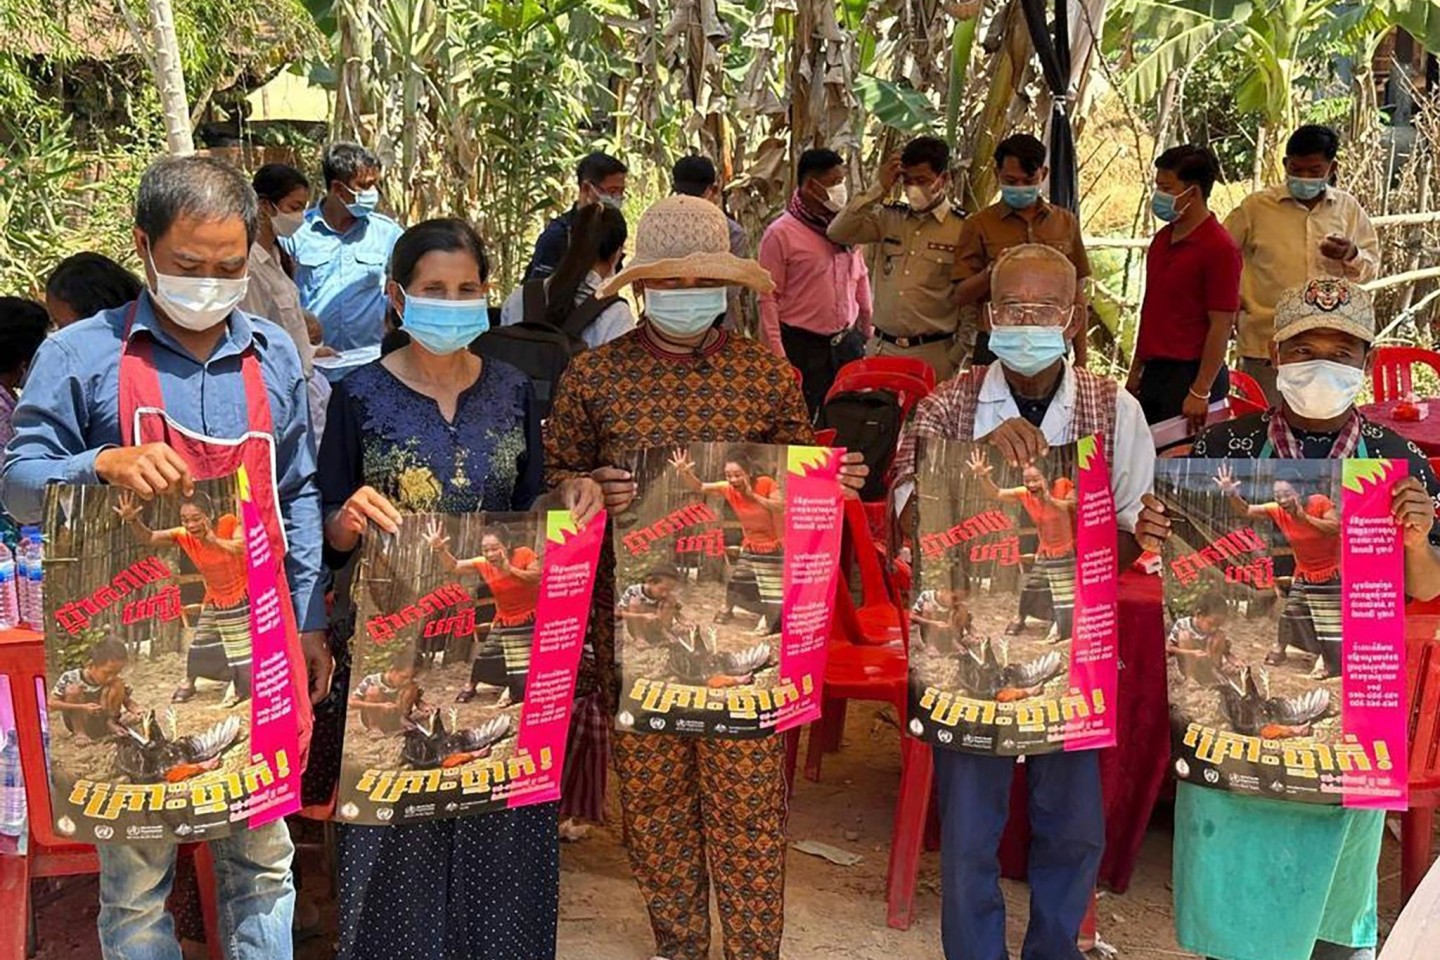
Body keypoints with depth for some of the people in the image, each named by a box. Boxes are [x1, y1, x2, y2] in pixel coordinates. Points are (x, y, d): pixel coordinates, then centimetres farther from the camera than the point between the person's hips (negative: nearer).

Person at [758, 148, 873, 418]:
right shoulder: (780, 233, -10)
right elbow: (768, 298, -9)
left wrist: (868, 332, 15)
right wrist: (777, 356, -12)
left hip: (847, 342, 5)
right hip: (802, 347, -5)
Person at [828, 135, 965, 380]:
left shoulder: (961, 230, -3)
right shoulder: (890, 218, 9)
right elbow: (838, 232, -1)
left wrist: (958, 358, -4)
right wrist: (880, 189, -4)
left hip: (931, 354, -3)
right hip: (880, 348, 4)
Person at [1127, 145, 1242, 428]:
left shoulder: (1219, 248, -12)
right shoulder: (1163, 238, 12)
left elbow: (1221, 326, -15)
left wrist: (1200, 392, -19)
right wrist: (1136, 371, 17)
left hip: (1191, 375, -8)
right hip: (1154, 372, 8)